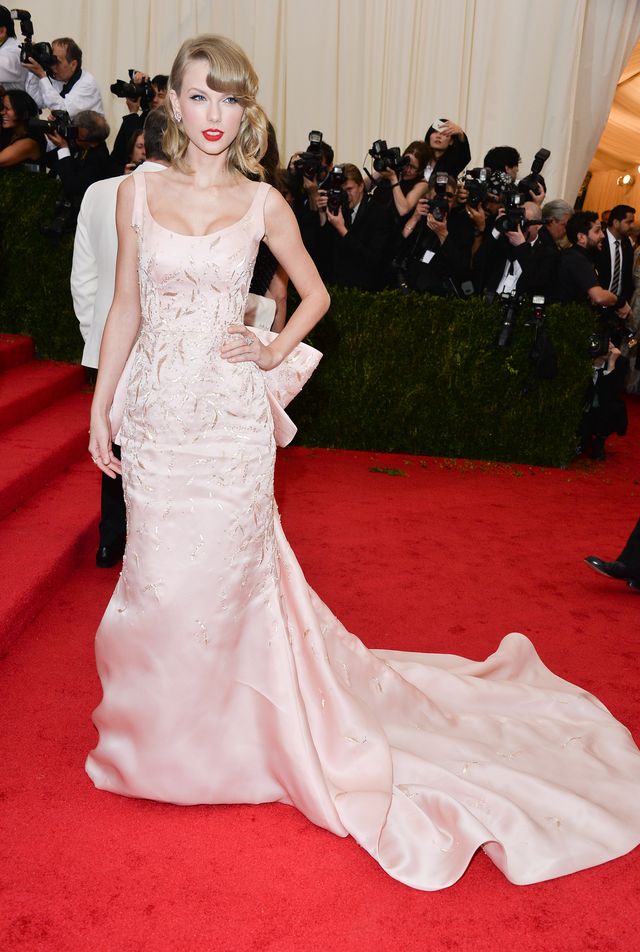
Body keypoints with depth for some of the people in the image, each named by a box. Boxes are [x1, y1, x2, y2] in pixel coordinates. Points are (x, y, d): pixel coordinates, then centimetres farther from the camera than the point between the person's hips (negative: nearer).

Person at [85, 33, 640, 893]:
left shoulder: (263, 205, 1)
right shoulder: (138, 191, 5)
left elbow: (315, 294, 13)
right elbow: (125, 309, 8)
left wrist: (277, 351, -3)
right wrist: (101, 405, 6)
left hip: (230, 419, -2)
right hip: (156, 412, 2)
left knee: (223, 571, 5)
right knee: (161, 573, 10)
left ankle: (224, 733, 30)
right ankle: (162, 734, 36)